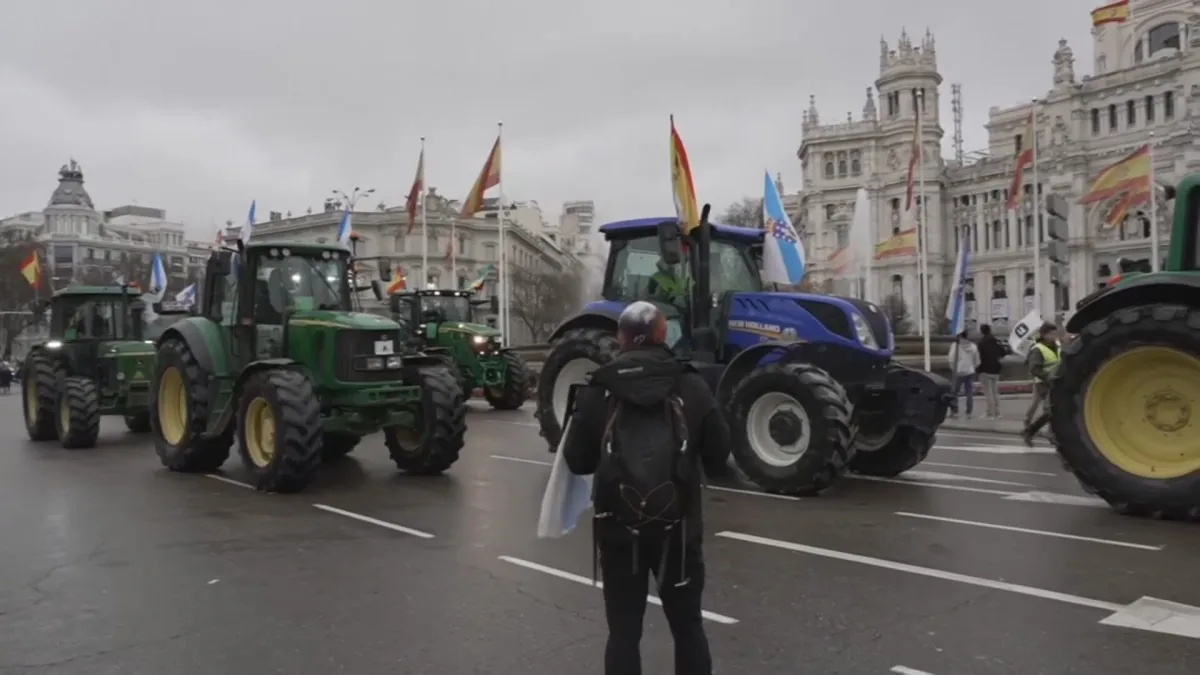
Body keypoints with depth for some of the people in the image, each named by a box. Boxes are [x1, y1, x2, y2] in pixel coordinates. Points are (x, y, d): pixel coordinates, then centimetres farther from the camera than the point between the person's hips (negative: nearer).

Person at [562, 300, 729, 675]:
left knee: (624, 631, 11)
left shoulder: (596, 392, -6)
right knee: (687, 627, 17)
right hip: (679, 527, 1)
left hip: (619, 529, 0)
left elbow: (577, 461, -1)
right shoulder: (692, 387, -5)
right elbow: (718, 455, 1)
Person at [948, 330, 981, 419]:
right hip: (970, 372, 4)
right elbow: (977, 361, 8)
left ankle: (954, 411, 4)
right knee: (969, 393, 7)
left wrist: (952, 369, 5)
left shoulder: (955, 345, -10)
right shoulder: (973, 346, 4)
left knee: (955, 392, 6)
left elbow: (951, 360, -11)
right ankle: (969, 413, 7)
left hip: (959, 372, -4)